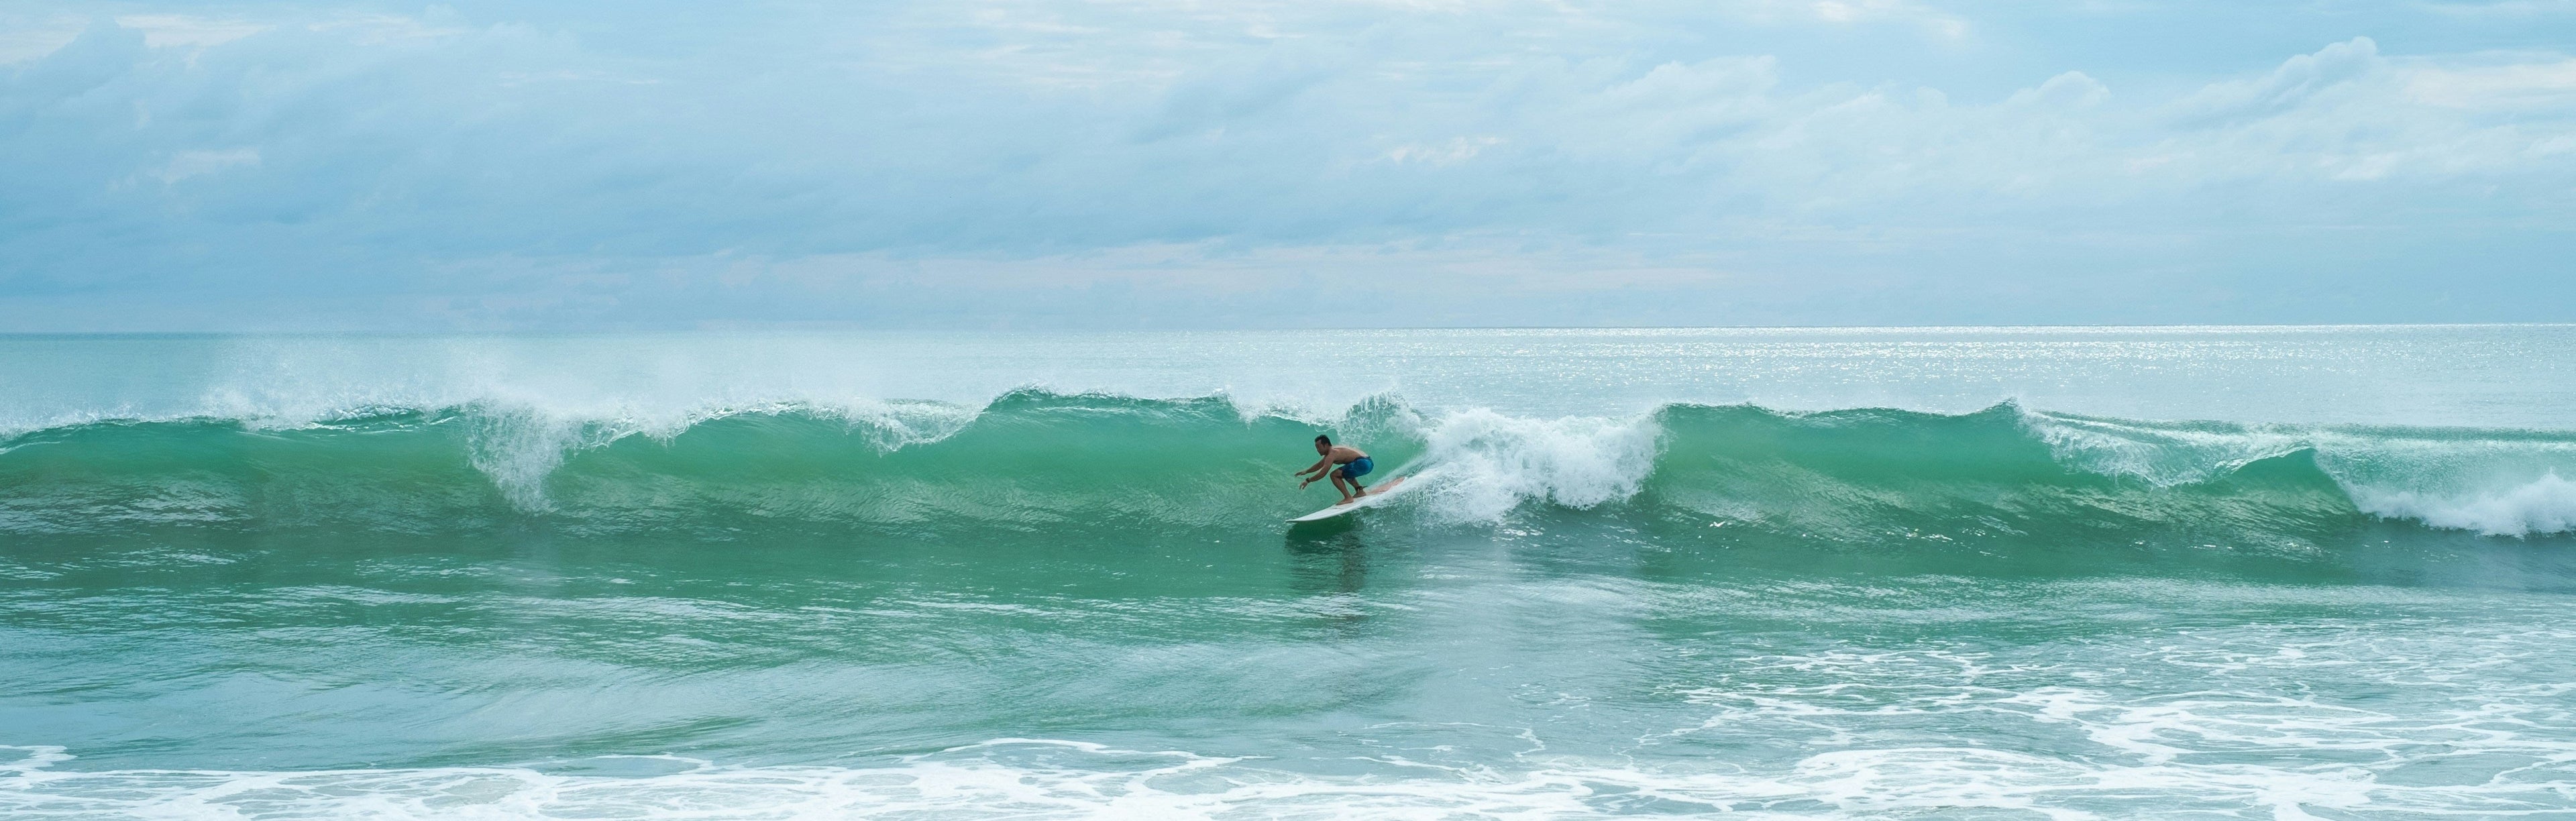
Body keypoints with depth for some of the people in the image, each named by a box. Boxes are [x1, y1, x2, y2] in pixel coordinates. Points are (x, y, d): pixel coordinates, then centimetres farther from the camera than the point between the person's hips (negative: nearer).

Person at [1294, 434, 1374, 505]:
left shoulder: (1332, 454, -12)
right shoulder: (1333, 450, 19)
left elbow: (1323, 473, -16)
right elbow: (1319, 465, 31)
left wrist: (1308, 481, -9)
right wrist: (1306, 471, 23)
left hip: (1361, 464, -10)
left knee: (1334, 475, -10)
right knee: (1346, 473, 36)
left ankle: (1348, 498, -15)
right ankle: (1360, 491, 32)